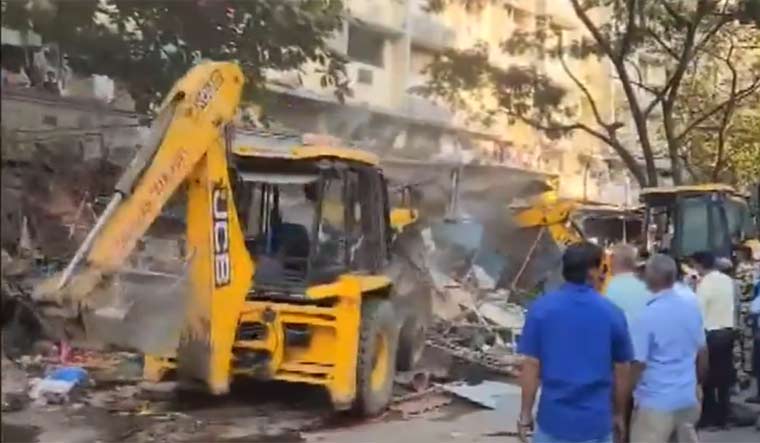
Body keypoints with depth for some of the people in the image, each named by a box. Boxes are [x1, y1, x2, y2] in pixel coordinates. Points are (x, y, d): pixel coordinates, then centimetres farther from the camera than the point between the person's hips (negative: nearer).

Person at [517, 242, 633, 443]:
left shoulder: (541, 308, -7)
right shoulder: (612, 313, -5)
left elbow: (531, 366, -7)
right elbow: (621, 371, 2)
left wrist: (525, 414, 3)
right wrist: (619, 415, 16)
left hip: (553, 418, 0)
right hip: (595, 421, 0)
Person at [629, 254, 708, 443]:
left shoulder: (647, 316, -18)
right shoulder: (692, 308, 2)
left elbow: (638, 363, -16)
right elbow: (702, 351, 12)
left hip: (656, 401, -7)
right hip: (688, 397, 7)